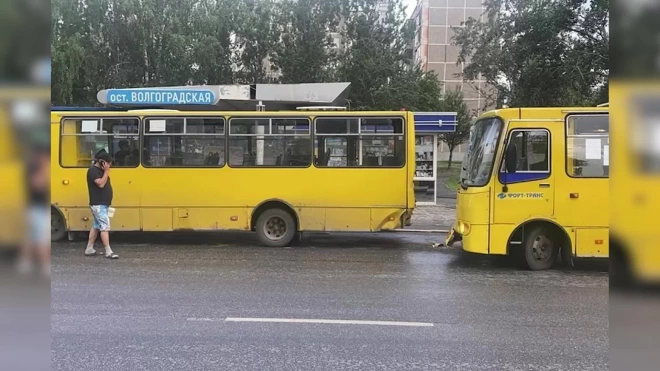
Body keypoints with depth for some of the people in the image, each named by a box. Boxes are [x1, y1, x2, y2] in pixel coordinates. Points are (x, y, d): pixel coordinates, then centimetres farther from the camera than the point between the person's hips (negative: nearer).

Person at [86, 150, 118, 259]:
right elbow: (101, 184, -25)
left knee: (96, 226, 13)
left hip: (103, 204, 10)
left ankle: (89, 249, 20)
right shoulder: (93, 170, -14)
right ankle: (108, 252, -12)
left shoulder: (101, 170, 15)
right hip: (98, 205, -10)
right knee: (105, 226, -12)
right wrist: (106, 171, -20)